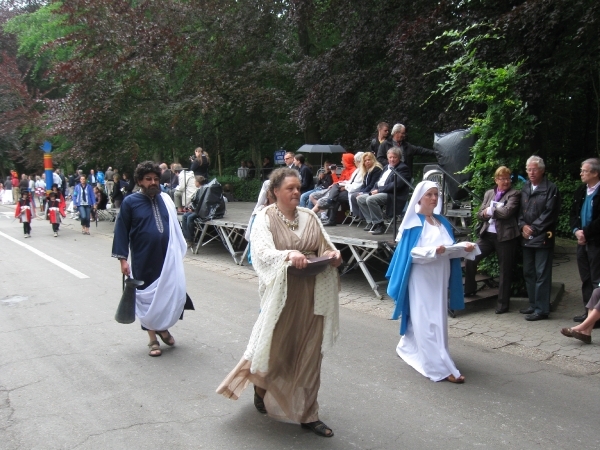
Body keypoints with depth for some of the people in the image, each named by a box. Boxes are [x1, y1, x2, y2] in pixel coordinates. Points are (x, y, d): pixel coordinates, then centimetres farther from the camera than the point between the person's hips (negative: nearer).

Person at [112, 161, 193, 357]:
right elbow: (121, 231, -3)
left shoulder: (165, 199, 6)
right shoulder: (130, 202, -4)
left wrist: (180, 251, 14)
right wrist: (122, 258, -7)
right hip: (143, 260, -3)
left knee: (174, 293, 0)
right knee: (147, 297, 6)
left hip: (167, 258, 3)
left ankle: (163, 327, 28)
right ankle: (153, 339, 21)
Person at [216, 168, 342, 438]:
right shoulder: (265, 218, -7)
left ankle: (307, 414, 23)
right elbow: (261, 252, -21)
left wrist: (334, 254, -16)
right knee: (276, 348, 10)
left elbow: (325, 246, 7)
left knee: (309, 354, 10)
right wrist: (288, 255, -38)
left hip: (310, 295, 4)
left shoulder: (309, 217, 6)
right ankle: (260, 385, 44)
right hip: (281, 293, -4)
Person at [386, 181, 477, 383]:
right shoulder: (413, 223, -8)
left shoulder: (442, 222, 12)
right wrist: (434, 250, -30)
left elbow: (450, 249, 11)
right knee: (427, 322, -6)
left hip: (440, 279, 7)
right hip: (421, 280, -7)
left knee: (437, 319, 14)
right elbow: (411, 253, -15)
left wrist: (464, 248, -10)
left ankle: (409, 348, 32)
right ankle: (440, 367, -5)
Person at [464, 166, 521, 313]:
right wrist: (486, 214, -12)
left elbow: (507, 212, -18)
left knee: (505, 270, 4)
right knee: (470, 258, -7)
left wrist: (490, 210, -5)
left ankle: (503, 303, 17)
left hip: (505, 236, -4)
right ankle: (470, 289, 15)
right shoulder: (489, 193, 14)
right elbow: (480, 214, 10)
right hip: (487, 234, 5)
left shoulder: (514, 194, -2)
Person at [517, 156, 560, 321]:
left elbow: (549, 213, -12)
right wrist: (523, 225, -3)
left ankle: (541, 309, 2)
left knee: (542, 275, -4)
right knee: (528, 273, 13)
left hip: (543, 237, -7)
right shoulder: (525, 188, 13)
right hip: (527, 237, 7)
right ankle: (533, 305, 25)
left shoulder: (550, 188, -6)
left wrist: (533, 228, -13)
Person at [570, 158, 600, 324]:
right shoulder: (581, 191, 11)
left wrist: (586, 233, -15)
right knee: (586, 278, 12)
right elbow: (573, 213, 12)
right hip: (582, 241, 7)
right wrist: (576, 230, -4)